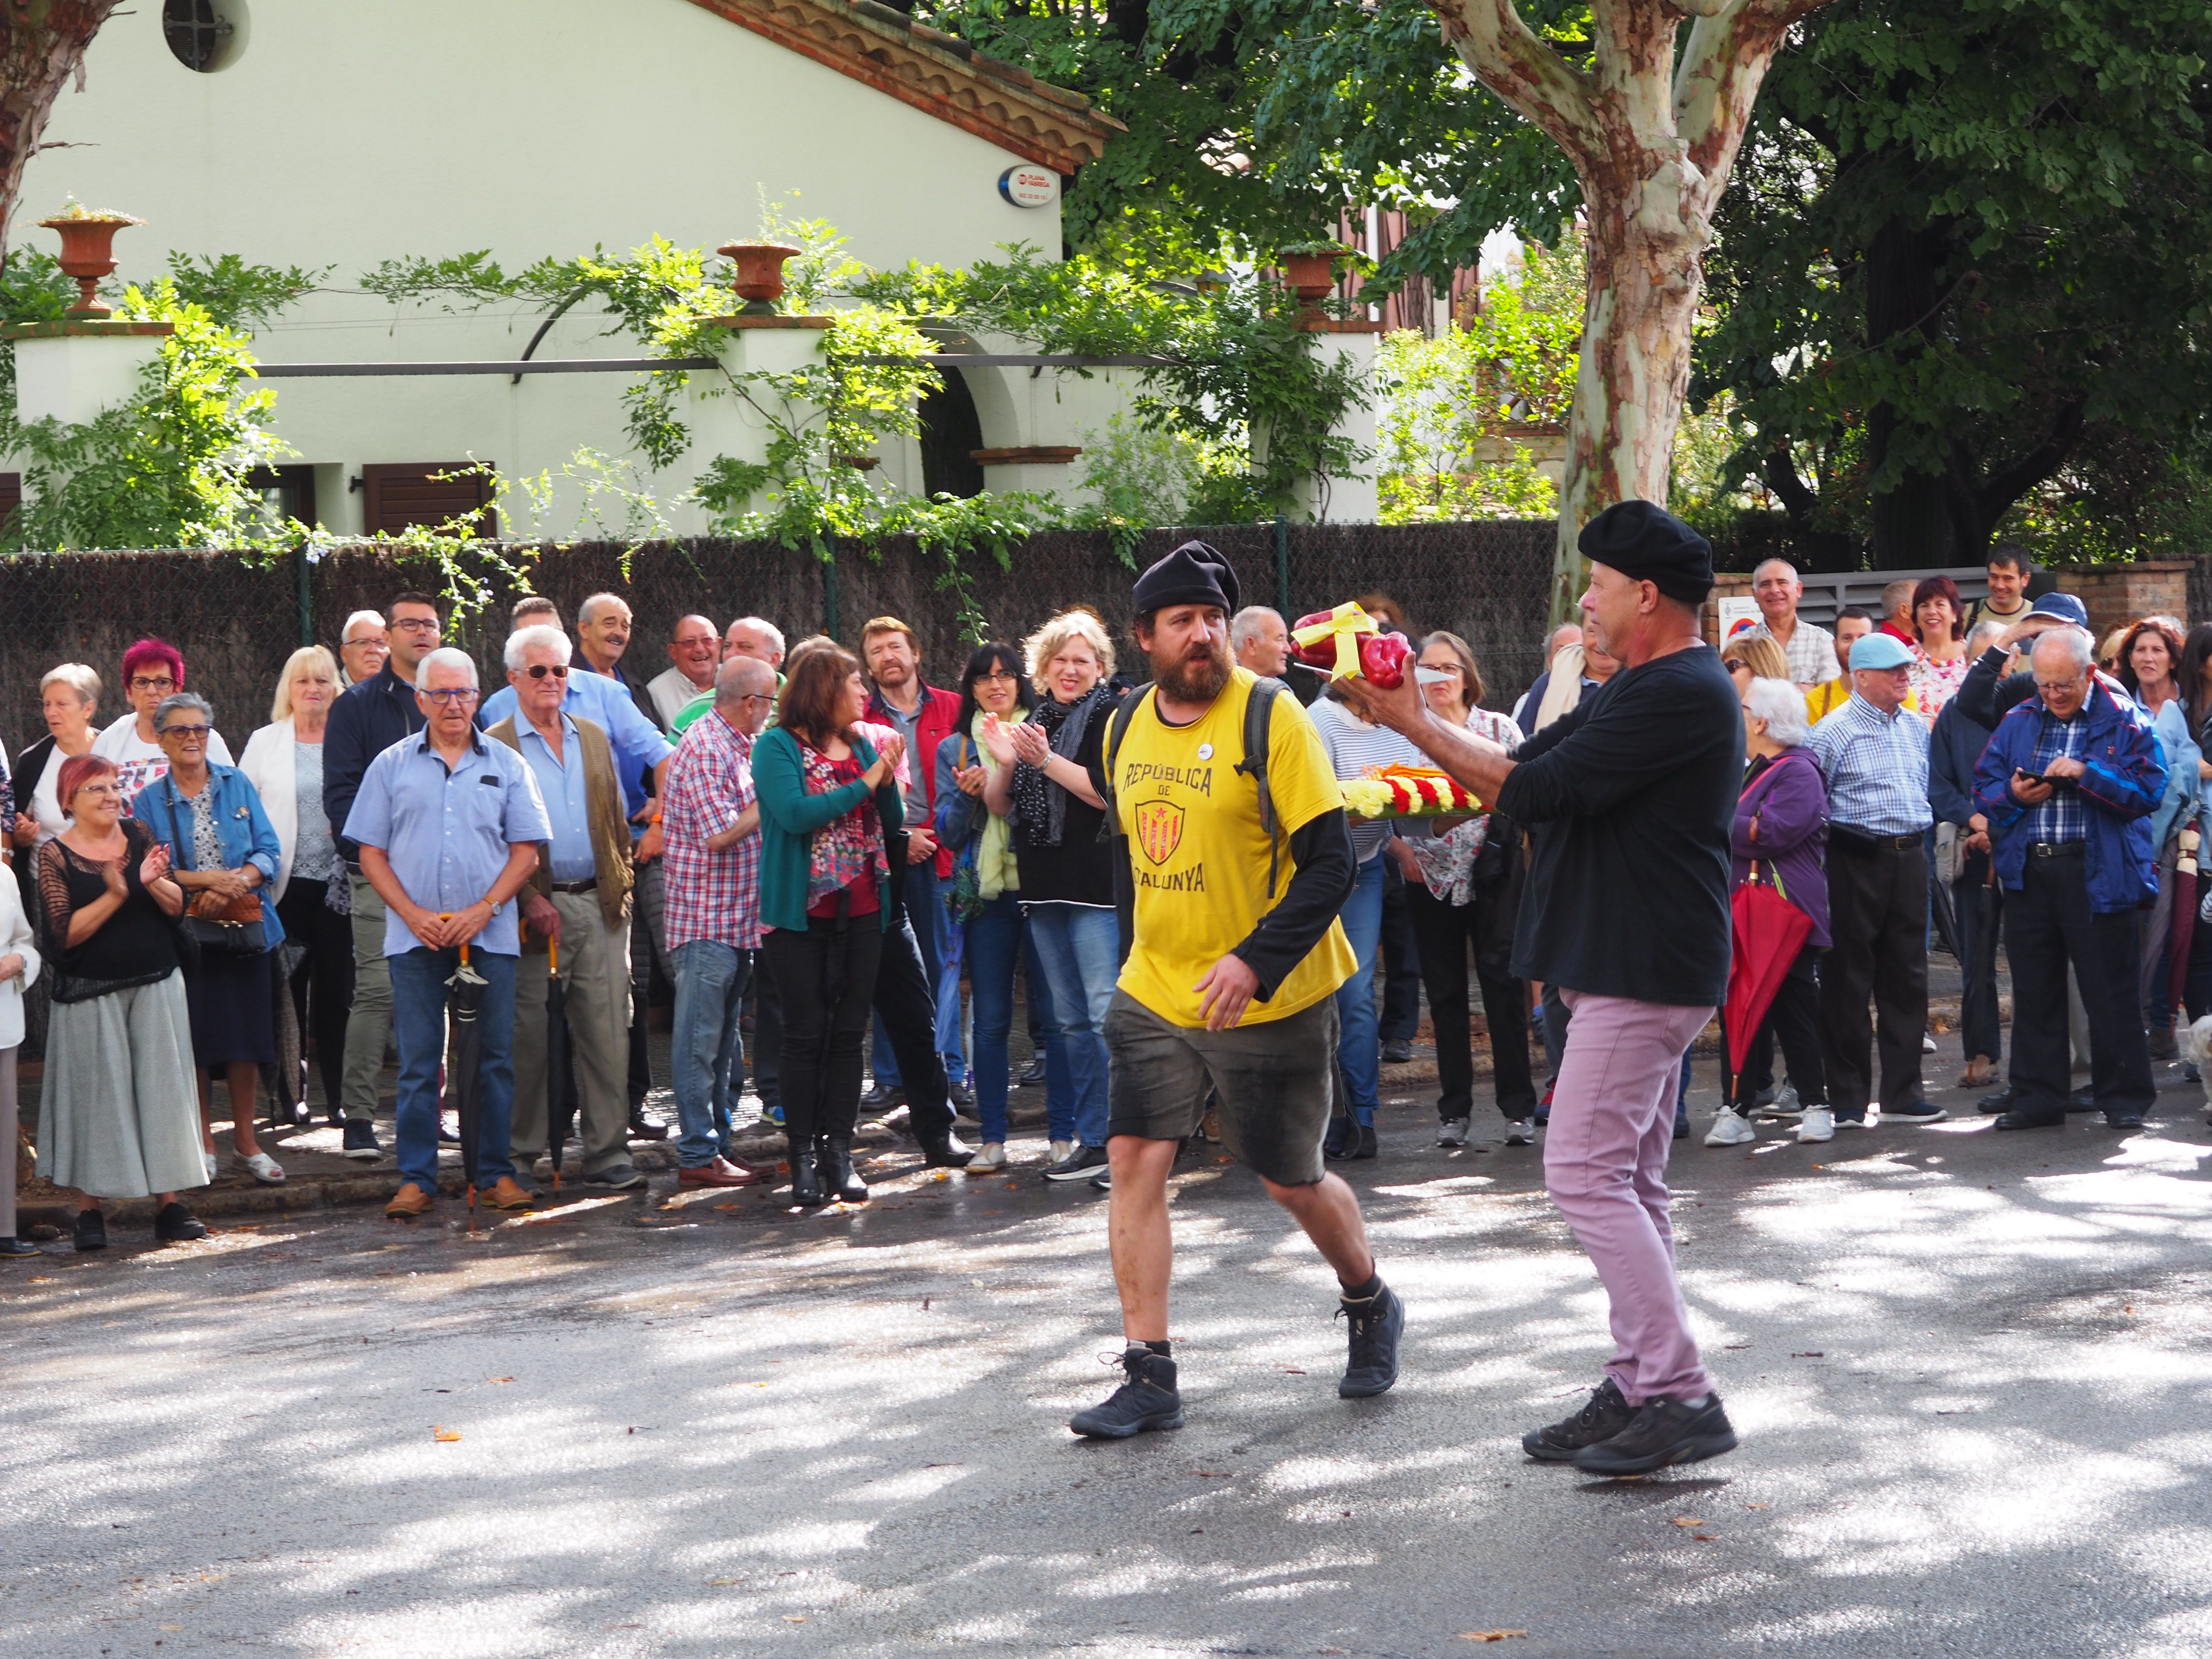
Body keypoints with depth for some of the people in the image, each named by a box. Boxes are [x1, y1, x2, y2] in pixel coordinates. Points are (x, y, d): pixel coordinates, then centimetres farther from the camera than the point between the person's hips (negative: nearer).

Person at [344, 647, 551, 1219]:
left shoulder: (507, 765, 8)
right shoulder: (392, 766, 7)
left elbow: (526, 850, 4)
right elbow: (371, 853, 5)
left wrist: (484, 909, -9)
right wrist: (414, 914, -8)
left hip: (490, 933, 0)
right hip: (415, 935, 0)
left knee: (495, 1058, 3)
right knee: (418, 1061, 0)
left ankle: (496, 1172, 11)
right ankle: (416, 1178, 4)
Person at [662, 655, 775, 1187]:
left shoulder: (734, 745, 17)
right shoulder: (706, 749, -16)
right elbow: (720, 834, -22)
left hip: (736, 918, 10)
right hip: (707, 918, -10)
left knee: (723, 1040, 14)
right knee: (700, 1039, -5)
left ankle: (717, 1143, 20)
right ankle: (698, 1156, -3)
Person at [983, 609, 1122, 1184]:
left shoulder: (1111, 717, -3)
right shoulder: (1033, 722, 17)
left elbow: (1109, 793, -16)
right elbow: (1000, 807, 15)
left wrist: (1046, 759, -19)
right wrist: (1004, 763, -4)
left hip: (1096, 887, -8)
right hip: (1045, 888, 8)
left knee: (1109, 1014, -12)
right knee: (1072, 1021, 10)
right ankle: (1089, 1136, 15)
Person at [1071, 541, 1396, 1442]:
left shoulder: (1271, 716, -14)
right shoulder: (1130, 726, 5)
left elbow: (1329, 863, -17)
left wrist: (1257, 960, -27)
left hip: (1269, 999, -5)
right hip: (1154, 993, 5)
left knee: (1291, 1181, 7)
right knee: (1134, 1161, -7)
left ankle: (1371, 1307, 36)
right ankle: (1149, 1377, -2)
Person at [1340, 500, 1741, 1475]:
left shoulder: (1679, 695, -18)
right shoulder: (1638, 692, 17)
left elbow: (1531, 794, -20)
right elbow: (1522, 769, 17)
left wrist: (1416, 725, -10)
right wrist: (1411, 718, 9)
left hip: (1644, 974, -11)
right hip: (1627, 967, 11)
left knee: (1587, 1174, -12)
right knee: (1627, 1183, 12)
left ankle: (1681, 1398, -11)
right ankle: (1639, 1392, 17)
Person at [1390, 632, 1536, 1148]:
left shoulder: (1500, 729, 3)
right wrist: (1399, 848, -10)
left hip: (1492, 876, -1)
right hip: (1430, 876, 1)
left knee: (1503, 983, -5)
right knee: (1445, 991, 6)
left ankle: (1517, 1106, 2)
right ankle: (1454, 1109, 14)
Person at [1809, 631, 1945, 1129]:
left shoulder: (1915, 727, 13)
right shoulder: (1835, 731, -9)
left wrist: (1918, 841, 17)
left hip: (1909, 858, 7)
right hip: (1857, 859, -6)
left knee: (1907, 976, 9)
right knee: (1848, 980, -2)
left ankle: (1903, 1092, 16)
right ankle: (1846, 1099, 4)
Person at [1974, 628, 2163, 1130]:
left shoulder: (2124, 721, -1)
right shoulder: (2018, 722, 12)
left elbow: (2149, 788, -10)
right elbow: (1984, 784, 14)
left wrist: (2086, 773, -20)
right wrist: (2014, 795, -8)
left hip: (2098, 875, -4)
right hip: (2029, 874, 5)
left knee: (2112, 992, 0)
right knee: (2034, 992, 9)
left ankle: (2125, 1098, 10)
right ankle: (2040, 1098, 17)